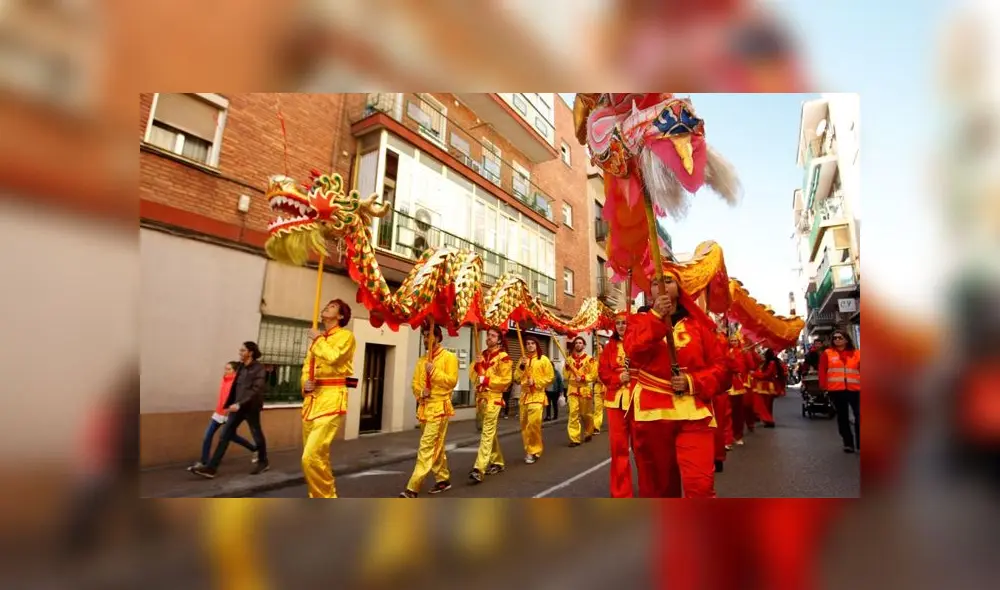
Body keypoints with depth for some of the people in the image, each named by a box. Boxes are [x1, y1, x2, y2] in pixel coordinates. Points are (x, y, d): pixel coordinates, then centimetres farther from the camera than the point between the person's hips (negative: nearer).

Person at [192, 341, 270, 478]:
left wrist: (240, 404, -27)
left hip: (251, 408, -7)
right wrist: (229, 404, 14)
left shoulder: (259, 369, -12)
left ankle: (263, 463, 25)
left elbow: (256, 390, -21)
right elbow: (235, 387, 14)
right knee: (224, 436, 2)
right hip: (238, 407, 7)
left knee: (257, 436, 7)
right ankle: (211, 468, 6)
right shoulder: (241, 367, 10)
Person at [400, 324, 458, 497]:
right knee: (436, 446, 16)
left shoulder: (449, 357, -5)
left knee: (426, 448, -9)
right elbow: (415, 383, 12)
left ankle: (412, 489, -6)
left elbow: (452, 381, -14)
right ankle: (443, 479, 30)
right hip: (424, 407, 7)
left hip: (439, 407, -7)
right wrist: (420, 391, -8)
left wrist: (434, 371, -20)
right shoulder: (422, 360, 14)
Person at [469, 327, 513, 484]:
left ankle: (479, 470, -13)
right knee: (490, 431, 17)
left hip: (493, 398, -8)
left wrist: (486, 380, -19)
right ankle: (497, 462, 32)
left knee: (487, 433, -10)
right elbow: (474, 375, 16)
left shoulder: (503, 357, -9)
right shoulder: (483, 355, 13)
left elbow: (506, 380, -14)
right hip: (481, 397, 8)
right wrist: (476, 365, -4)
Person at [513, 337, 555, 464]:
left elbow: (550, 377, -4)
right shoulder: (522, 360, 14)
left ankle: (534, 451, -3)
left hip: (537, 395, -5)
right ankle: (528, 450, 23)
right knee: (524, 424, 8)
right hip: (524, 395, 5)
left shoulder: (544, 359, -1)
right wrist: (521, 367, -7)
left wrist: (535, 382, -14)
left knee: (533, 423, -17)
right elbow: (517, 379, 8)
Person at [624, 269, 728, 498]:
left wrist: (691, 382, -11)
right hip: (652, 412, 0)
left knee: (700, 483, -9)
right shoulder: (640, 321, 6)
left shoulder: (699, 323, 8)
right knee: (657, 482, 11)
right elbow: (633, 351, -15)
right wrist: (656, 316, -23)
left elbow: (718, 365, 6)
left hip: (693, 412, 0)